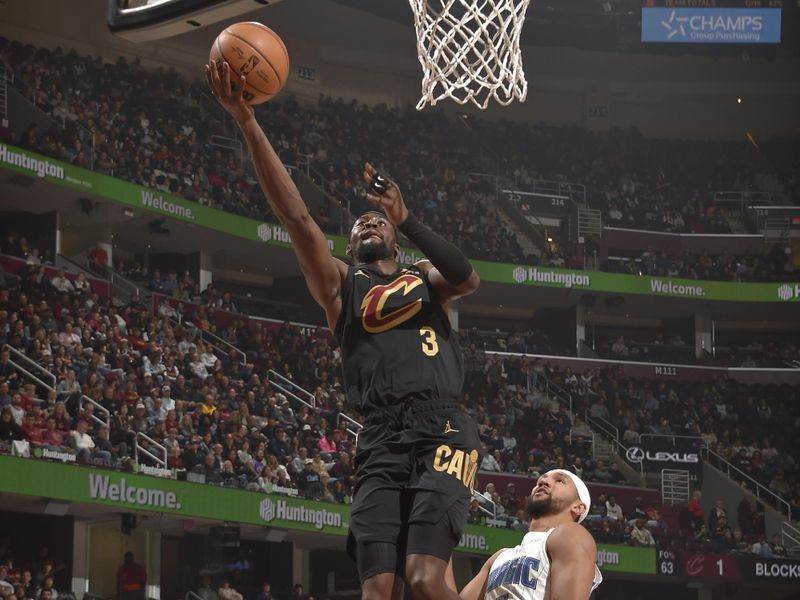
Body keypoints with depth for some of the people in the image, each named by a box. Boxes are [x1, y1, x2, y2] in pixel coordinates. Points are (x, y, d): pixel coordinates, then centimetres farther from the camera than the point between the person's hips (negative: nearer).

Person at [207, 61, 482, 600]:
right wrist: (248, 123, -1)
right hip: (381, 440, 1)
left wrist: (406, 220, -4)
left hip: (442, 431, -1)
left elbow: (468, 279, 0)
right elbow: (296, 216, 10)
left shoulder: (423, 279, 23)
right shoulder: (340, 284, 21)